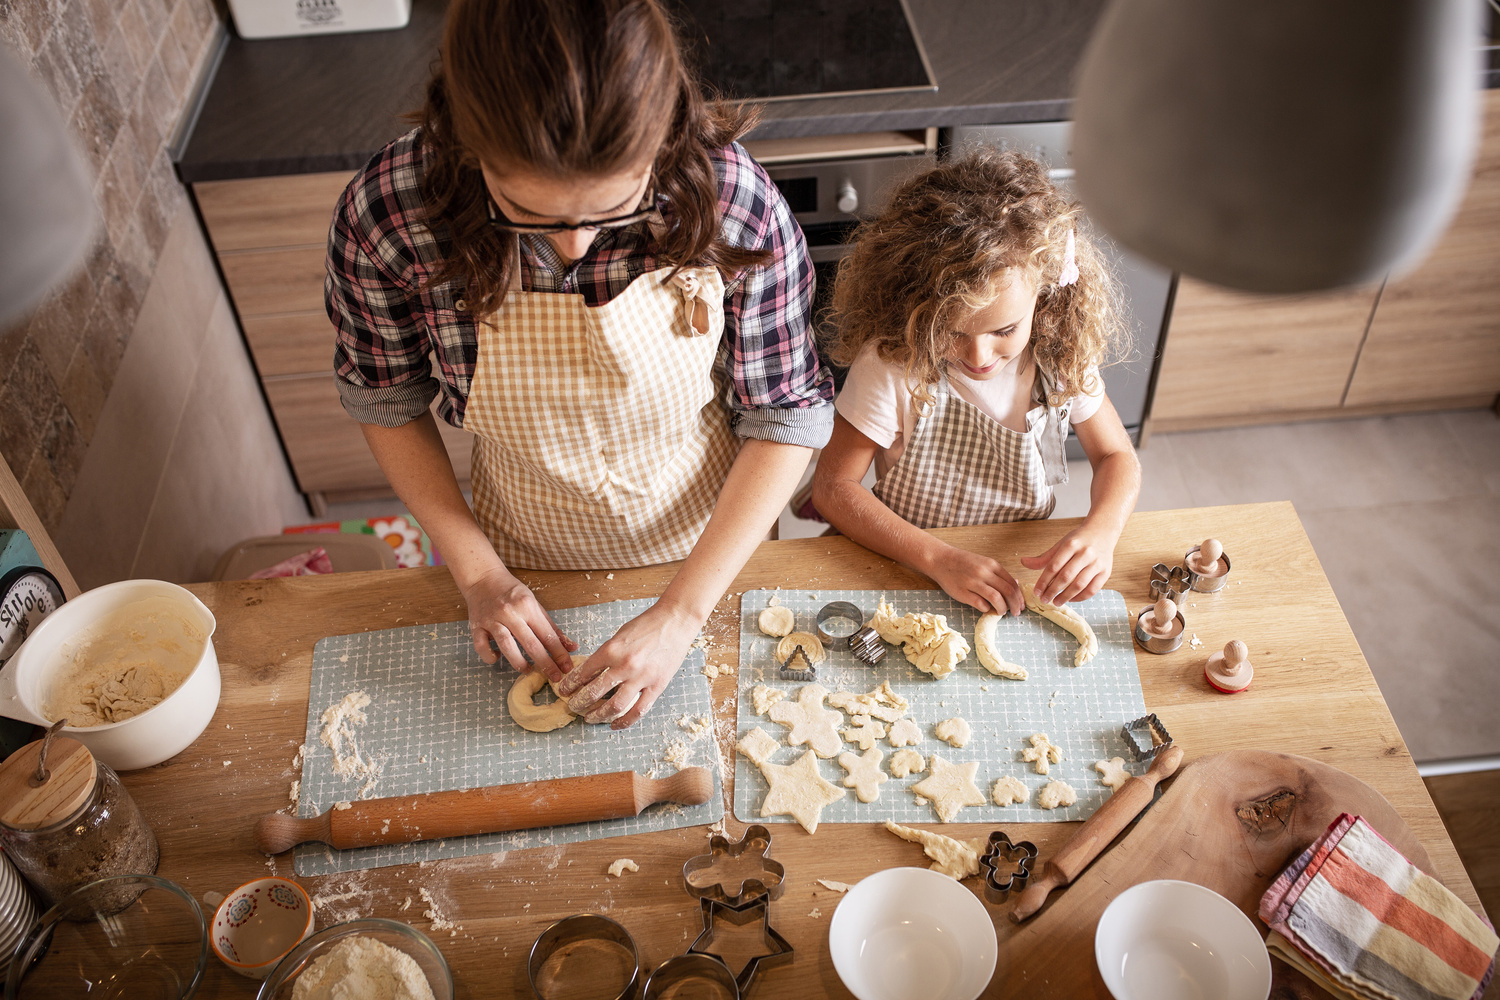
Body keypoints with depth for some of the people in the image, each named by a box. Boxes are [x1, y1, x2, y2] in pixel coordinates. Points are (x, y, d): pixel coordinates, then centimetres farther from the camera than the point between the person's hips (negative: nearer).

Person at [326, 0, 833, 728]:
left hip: (707, 545, 0)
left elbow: (789, 418, -19)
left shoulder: (734, 205, -32)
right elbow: (385, 401, -9)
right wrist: (477, 572, -13)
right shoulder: (385, 216, -29)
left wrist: (681, 614, -24)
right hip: (529, 567, 1)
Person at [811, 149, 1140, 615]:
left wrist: (1101, 532, -19)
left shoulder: (1062, 355, -12)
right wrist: (939, 558, -28)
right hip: (909, 572, -3)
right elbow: (832, 485, -17)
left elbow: (1117, 456, 2)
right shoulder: (893, 364, -21)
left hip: (1026, 572, 4)